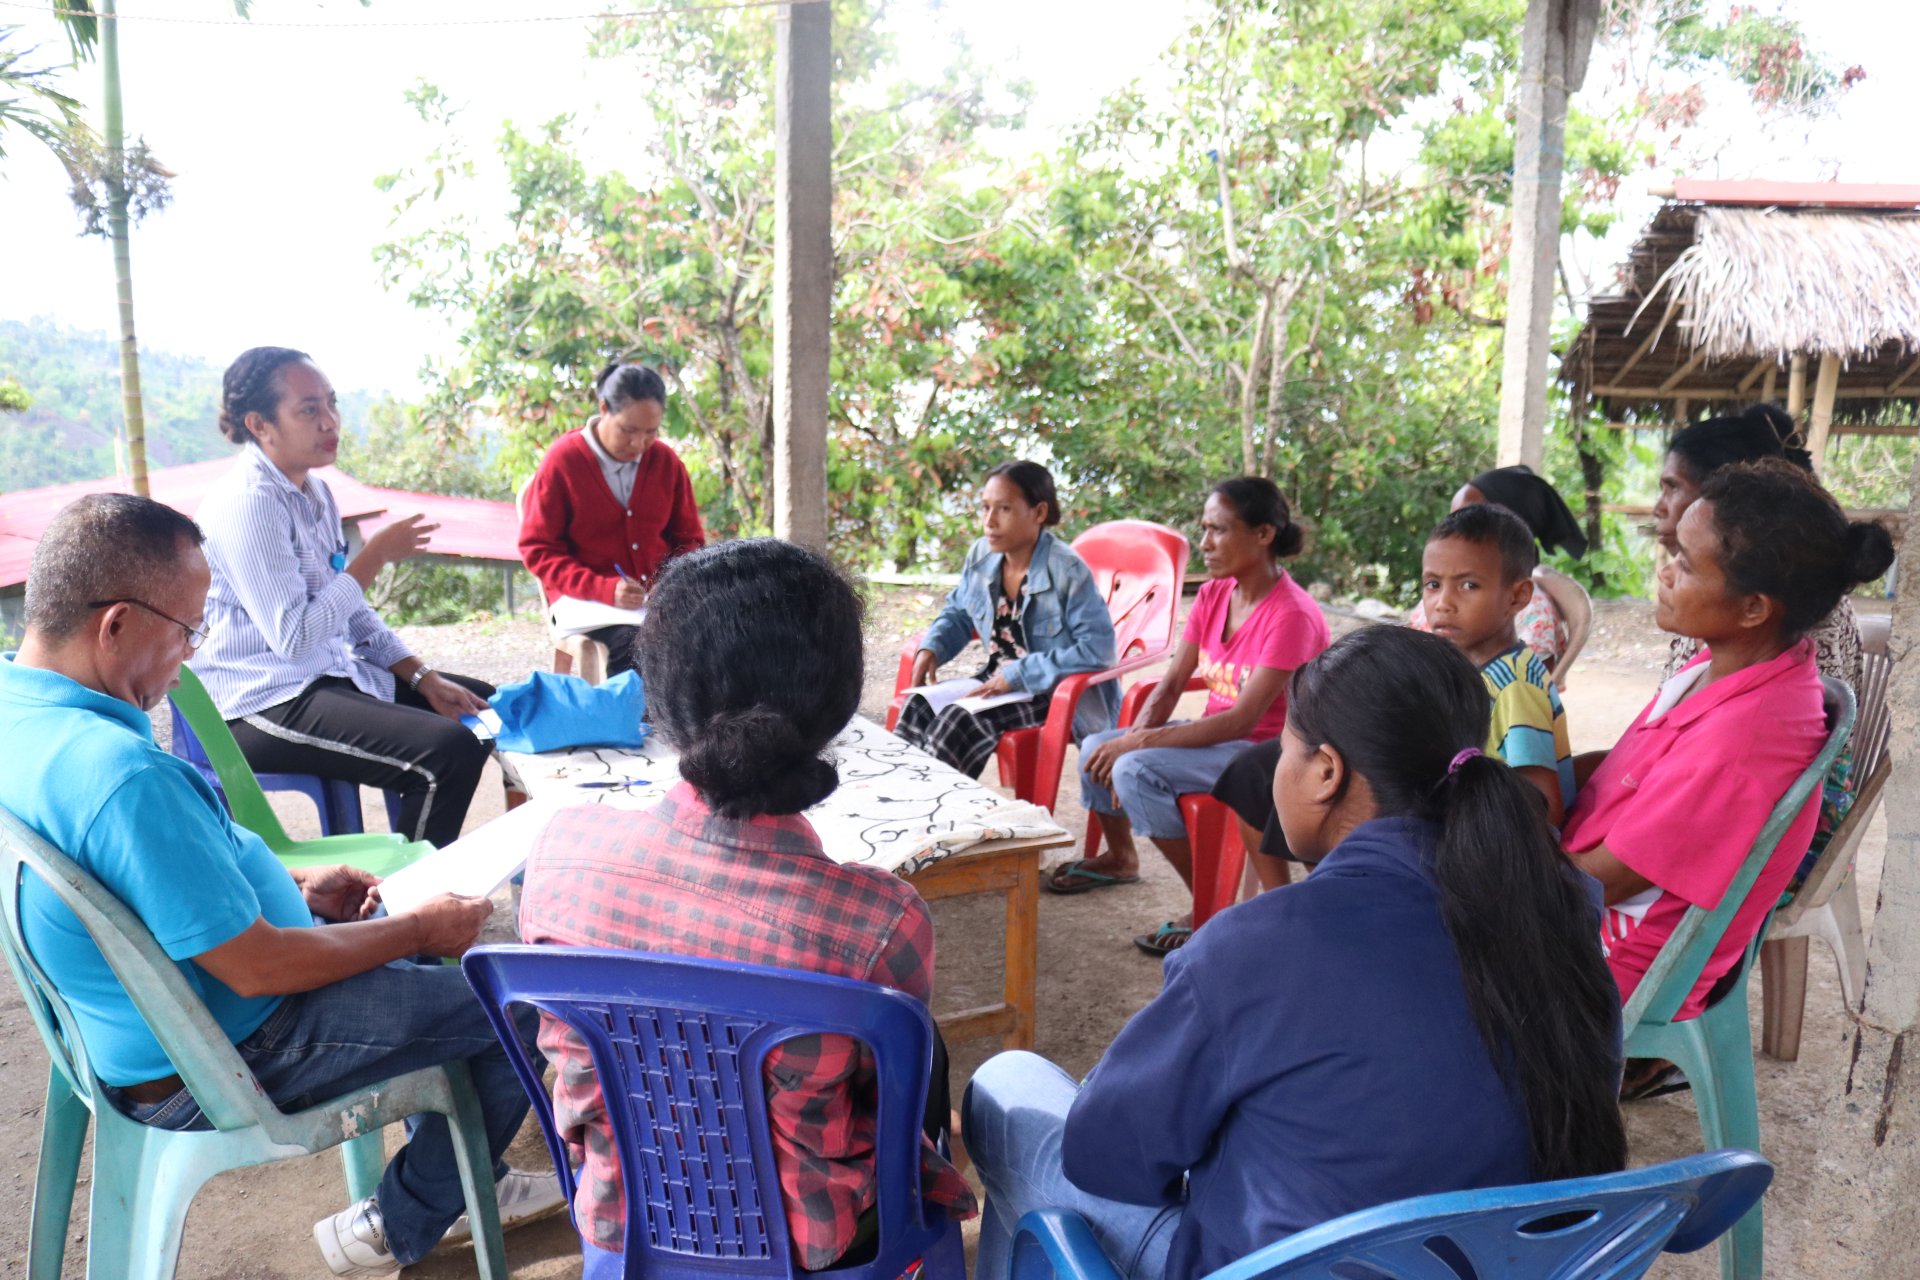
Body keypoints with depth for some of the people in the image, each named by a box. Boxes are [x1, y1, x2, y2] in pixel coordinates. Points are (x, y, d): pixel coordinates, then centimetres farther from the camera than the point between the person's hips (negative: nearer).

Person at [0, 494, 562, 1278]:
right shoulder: (119, 772, -36)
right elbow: (258, 969, -28)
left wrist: (292, 885, 8)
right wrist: (420, 928, -14)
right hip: (217, 1067, -10)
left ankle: (468, 1179, 34)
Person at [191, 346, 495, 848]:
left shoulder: (315, 491, 11)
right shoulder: (247, 504, -17)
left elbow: (350, 610, 16)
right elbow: (293, 637, -23)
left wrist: (423, 678, 5)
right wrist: (377, 555, -17)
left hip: (331, 673, 10)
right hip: (265, 702, -10)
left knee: (483, 708, 14)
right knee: (447, 753, -27)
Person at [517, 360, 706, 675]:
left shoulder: (667, 461, 6)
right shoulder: (562, 461, -5)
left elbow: (689, 538, 15)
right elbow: (538, 549, -5)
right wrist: (604, 590, -19)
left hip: (660, 597, 4)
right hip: (584, 600, -3)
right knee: (636, 641, -34)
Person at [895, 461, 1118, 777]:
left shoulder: (1068, 571, -22)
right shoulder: (981, 556, -1)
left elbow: (1098, 649, -26)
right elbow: (958, 612, 17)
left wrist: (1020, 674, -26)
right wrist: (931, 648, -5)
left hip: (1056, 692, -7)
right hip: (999, 679, 7)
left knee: (960, 721, -28)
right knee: (921, 706, -15)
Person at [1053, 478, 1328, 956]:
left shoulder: (1292, 615, -23)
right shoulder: (1213, 594, 2)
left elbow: (1243, 719, -28)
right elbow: (1172, 683, 2)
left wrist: (1140, 743, -28)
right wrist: (1134, 739, -16)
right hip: (1216, 734, 8)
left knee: (1137, 771, -26)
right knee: (1097, 749, 2)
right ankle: (1120, 857, 30)